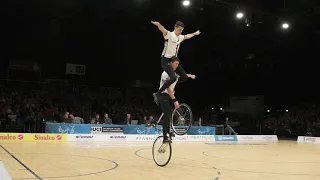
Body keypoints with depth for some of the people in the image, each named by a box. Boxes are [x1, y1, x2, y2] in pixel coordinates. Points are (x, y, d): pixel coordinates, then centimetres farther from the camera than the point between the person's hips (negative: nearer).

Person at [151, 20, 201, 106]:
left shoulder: (180, 37, 11)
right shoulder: (169, 35, -12)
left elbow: (187, 36, 34)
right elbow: (162, 29, -33)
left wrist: (195, 33, 49)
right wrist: (157, 24, -55)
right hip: (166, 60, -8)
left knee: (185, 77, 6)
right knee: (173, 77, -28)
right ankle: (157, 94, -21)